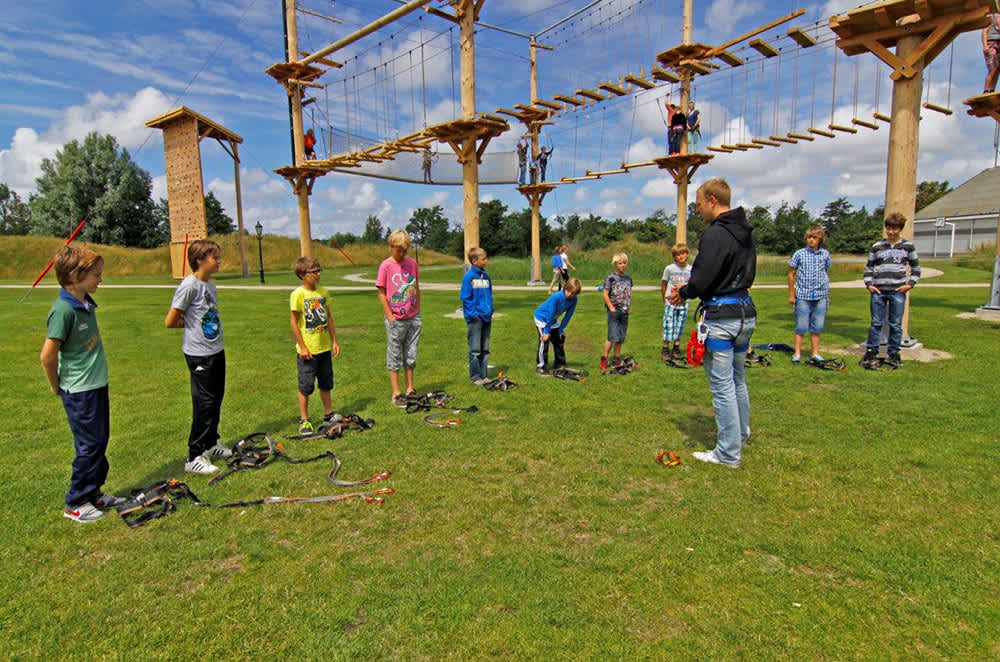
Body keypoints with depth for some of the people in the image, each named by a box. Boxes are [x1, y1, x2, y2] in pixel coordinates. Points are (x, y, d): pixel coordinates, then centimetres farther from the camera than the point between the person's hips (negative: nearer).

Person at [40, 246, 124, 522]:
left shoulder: (86, 303, 5)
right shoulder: (63, 310, -21)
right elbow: (47, 355, -20)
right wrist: (57, 386, -7)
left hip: (98, 385, 8)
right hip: (79, 391, -8)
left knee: (100, 441, 16)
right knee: (89, 446, 2)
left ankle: (93, 492, 31)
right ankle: (75, 504, 18)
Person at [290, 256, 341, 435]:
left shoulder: (323, 292, 5)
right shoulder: (298, 294, -12)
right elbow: (294, 323, -12)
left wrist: (334, 340, 11)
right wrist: (302, 347, -14)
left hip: (324, 347, 6)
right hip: (307, 350, -6)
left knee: (326, 383, 16)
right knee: (306, 385, 3)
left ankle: (328, 415, 30)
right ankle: (304, 420, 17)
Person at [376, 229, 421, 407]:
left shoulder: (412, 263, 4)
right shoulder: (386, 266, -8)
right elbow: (381, 293, -7)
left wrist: (418, 312, 9)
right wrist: (390, 316, -10)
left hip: (413, 318, 5)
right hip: (395, 319, -4)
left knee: (411, 355, 13)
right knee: (394, 356, 5)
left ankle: (410, 389, 24)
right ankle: (396, 393, 13)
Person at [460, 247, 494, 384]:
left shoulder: (486, 275, 9)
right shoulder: (469, 277, -10)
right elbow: (465, 298, -10)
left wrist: (490, 310, 8)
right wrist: (473, 313, -14)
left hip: (487, 317, 6)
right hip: (475, 318, -6)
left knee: (485, 349, 12)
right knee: (475, 349, 1)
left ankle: (483, 375, 22)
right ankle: (475, 376, 12)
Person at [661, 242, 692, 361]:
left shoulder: (691, 269, -1)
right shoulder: (669, 268, -6)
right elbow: (663, 285, 3)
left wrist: (683, 285, -13)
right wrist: (665, 300, 4)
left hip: (684, 302, 2)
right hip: (670, 302, -2)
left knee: (680, 326, 9)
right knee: (668, 325, -2)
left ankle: (676, 349, 20)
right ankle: (665, 349, 8)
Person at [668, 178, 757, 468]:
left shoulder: (715, 234, -18)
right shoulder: (746, 233, 12)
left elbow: (702, 278, -21)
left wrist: (683, 294, 1)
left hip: (722, 318, -10)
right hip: (746, 313, 10)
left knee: (722, 386, -1)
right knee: (738, 380, 23)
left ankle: (729, 452, 8)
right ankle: (741, 434, 39)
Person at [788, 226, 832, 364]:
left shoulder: (825, 254, 6)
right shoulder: (799, 254, -2)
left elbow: (826, 272, 15)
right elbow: (791, 274, 3)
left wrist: (826, 293, 14)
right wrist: (791, 294, 2)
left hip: (820, 296, 2)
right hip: (803, 296, -2)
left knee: (817, 327, 8)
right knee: (801, 327, 0)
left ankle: (815, 353, 18)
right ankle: (797, 353, 9)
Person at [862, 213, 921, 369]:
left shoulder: (908, 246, 7)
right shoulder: (877, 246, 8)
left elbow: (916, 268, 12)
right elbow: (868, 267, 13)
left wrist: (910, 284, -1)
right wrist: (869, 284, 2)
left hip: (898, 291, 0)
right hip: (878, 291, 0)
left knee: (896, 325, 5)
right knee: (876, 323, 5)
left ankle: (894, 354, 15)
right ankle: (871, 352, 13)